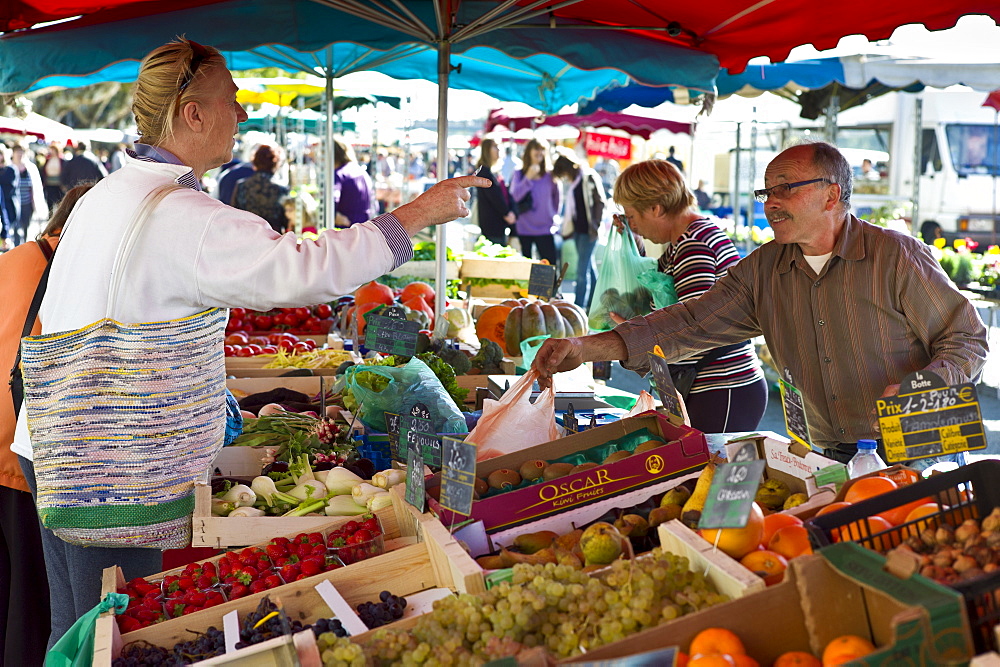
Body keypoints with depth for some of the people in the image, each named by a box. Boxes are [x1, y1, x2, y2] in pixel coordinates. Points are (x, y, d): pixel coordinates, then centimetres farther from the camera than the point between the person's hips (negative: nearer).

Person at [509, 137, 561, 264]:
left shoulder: (550, 175, 5)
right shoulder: (519, 174, 3)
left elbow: (557, 197, 17)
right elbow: (516, 196, -11)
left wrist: (553, 215, 12)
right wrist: (528, 178, -16)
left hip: (545, 229, 0)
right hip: (524, 229, 0)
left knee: (550, 264, -7)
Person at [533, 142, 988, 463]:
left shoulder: (898, 257, -6)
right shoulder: (762, 270, 7)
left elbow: (968, 340, -2)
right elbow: (690, 325, 0)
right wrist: (585, 348, -12)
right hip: (831, 462, 4)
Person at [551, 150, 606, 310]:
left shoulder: (589, 178, -10)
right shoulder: (574, 182, 15)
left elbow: (600, 202, -13)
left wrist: (595, 225, -14)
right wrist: (568, 227, 10)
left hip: (589, 231, -9)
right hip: (578, 229, 9)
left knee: (583, 269, -9)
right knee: (589, 267, 14)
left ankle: (578, 306, -8)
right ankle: (592, 304, 22)